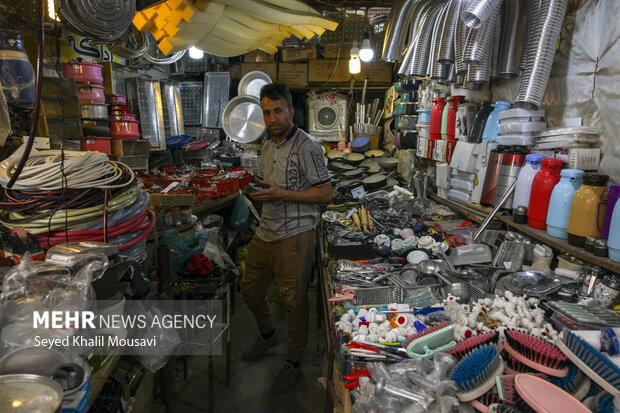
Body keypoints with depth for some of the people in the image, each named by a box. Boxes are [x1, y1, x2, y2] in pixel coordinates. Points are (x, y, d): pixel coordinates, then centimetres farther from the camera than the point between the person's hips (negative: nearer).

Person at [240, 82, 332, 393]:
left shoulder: (307, 147, -13)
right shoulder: (268, 147, 13)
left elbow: (325, 193, -16)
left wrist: (282, 194, -22)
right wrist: (256, 190, 4)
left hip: (294, 236, -8)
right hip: (265, 231, 9)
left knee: (293, 300, 2)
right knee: (249, 288, 19)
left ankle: (293, 364, 23)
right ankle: (267, 335, 46)